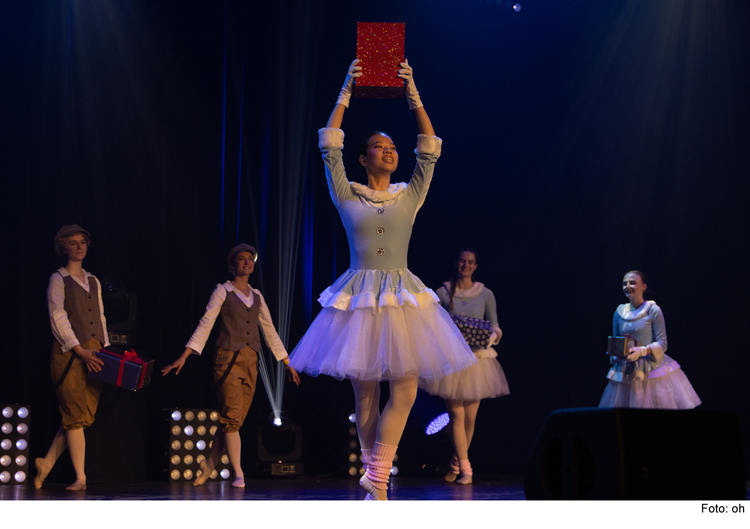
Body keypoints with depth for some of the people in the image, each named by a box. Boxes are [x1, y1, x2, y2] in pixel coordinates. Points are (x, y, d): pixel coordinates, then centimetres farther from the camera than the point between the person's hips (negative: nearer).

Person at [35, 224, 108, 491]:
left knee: (84, 416, 2)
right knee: (75, 416, -7)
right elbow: (58, 318, -8)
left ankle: (46, 463, 16)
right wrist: (80, 350, -16)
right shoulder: (58, 279, 1)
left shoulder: (93, 281, 19)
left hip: (93, 354, 6)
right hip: (69, 354, -6)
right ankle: (80, 477, -4)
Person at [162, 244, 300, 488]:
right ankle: (238, 475, -4)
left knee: (234, 420, 3)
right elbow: (205, 325, -4)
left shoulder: (256, 295, 16)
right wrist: (184, 356, -13)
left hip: (251, 362, 5)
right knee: (231, 418, -9)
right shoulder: (223, 291, 2)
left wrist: (287, 362, 19)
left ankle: (208, 466, 18)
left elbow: (269, 331, 20)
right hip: (228, 359, -5)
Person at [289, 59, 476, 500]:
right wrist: (346, 94, -5)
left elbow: (430, 149, 4)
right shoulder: (347, 195, 6)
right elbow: (331, 147, -2)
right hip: (359, 295, -2)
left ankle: (376, 479, -8)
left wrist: (413, 93, 0)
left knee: (406, 387, -12)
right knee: (366, 393, 1)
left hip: (402, 295, 2)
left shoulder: (410, 196, 10)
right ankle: (377, 479, 11)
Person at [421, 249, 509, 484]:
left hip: (477, 357, 2)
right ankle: (465, 469, -6)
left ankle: (455, 463, 22)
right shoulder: (443, 293, 3)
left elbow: (495, 327, 7)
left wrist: (492, 336, -14)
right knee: (456, 414, -9)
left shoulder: (486, 294, 6)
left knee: (470, 417, 3)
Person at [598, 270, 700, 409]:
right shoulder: (619, 312, 9)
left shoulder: (653, 310, -4)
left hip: (652, 369, -4)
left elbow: (662, 343, -6)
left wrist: (642, 351, -21)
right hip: (626, 372, 4)